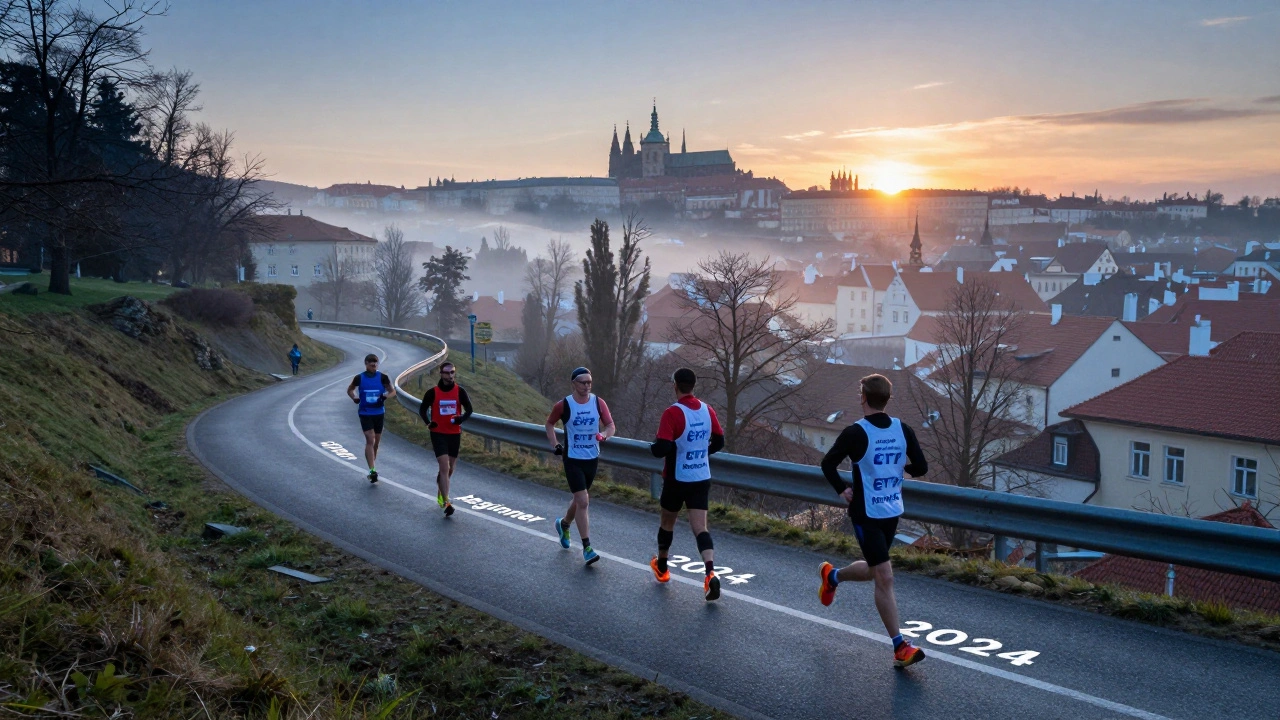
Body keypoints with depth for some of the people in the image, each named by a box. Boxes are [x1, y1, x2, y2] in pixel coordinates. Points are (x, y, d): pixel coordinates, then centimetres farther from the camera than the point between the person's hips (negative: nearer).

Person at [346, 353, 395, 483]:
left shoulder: (382, 377, -2)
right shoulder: (359, 378, -2)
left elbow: (393, 391, 5)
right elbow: (350, 390, 14)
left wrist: (385, 396, -16)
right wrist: (354, 398, -6)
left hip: (379, 413, 2)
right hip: (365, 414, -2)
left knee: (376, 441, 12)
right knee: (370, 440, -15)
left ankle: (372, 465, 30)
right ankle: (372, 470, -19)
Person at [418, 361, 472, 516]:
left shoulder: (460, 391, -1)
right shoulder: (432, 392, -5)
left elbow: (469, 409, 4)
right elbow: (422, 410, 4)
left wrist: (462, 418, -17)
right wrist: (428, 423, -14)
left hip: (454, 434, 3)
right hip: (438, 434, -3)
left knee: (450, 468, 14)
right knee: (445, 467, -14)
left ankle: (440, 494, 40)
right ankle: (446, 503, -15)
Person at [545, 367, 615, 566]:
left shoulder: (598, 402, -3)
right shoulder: (563, 405, -9)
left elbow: (610, 425, -1)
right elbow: (549, 424, 8)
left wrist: (604, 434, -22)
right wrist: (554, 444, -2)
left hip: (592, 458, 4)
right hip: (573, 459, -4)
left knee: (579, 499, 19)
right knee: (583, 501, -12)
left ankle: (563, 524, 49)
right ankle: (586, 548, -5)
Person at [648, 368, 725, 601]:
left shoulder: (672, 413, -18)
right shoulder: (707, 410, 0)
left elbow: (661, 449, -23)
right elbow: (719, 442, 10)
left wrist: (652, 447, -1)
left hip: (677, 479, -4)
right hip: (702, 479, 4)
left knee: (667, 522, 18)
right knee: (700, 527, -1)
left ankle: (661, 568, 37)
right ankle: (710, 574, -20)